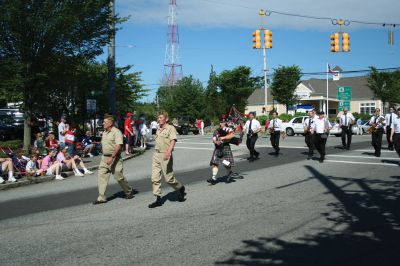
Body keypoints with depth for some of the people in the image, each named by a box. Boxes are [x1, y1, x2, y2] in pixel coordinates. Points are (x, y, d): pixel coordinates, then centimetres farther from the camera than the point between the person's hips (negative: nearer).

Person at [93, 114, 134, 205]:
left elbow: (118, 146, -23)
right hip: (104, 157, 8)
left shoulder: (116, 132, -14)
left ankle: (129, 192, 24)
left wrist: (111, 157, -28)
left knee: (119, 176, 1)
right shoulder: (104, 132, 13)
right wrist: (105, 156, 18)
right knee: (102, 176, 0)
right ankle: (102, 198, 3)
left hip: (114, 158, -8)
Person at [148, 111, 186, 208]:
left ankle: (180, 188, 26)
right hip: (156, 155, 7)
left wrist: (168, 151, -37)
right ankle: (158, 199, 4)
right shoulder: (158, 130, 18)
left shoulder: (171, 128, -7)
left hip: (165, 155, -7)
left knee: (169, 178, -1)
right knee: (155, 178, -1)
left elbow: (173, 141, -21)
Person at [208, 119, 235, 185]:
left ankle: (229, 174, 29)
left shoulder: (228, 129, -2)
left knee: (227, 164, -1)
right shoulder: (217, 131, 15)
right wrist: (216, 142, -12)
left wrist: (223, 138, -23)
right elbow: (213, 139, 11)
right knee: (214, 163, -5)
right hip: (217, 149, 5)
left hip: (225, 148, -5)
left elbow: (232, 135, -20)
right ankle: (214, 178, -6)